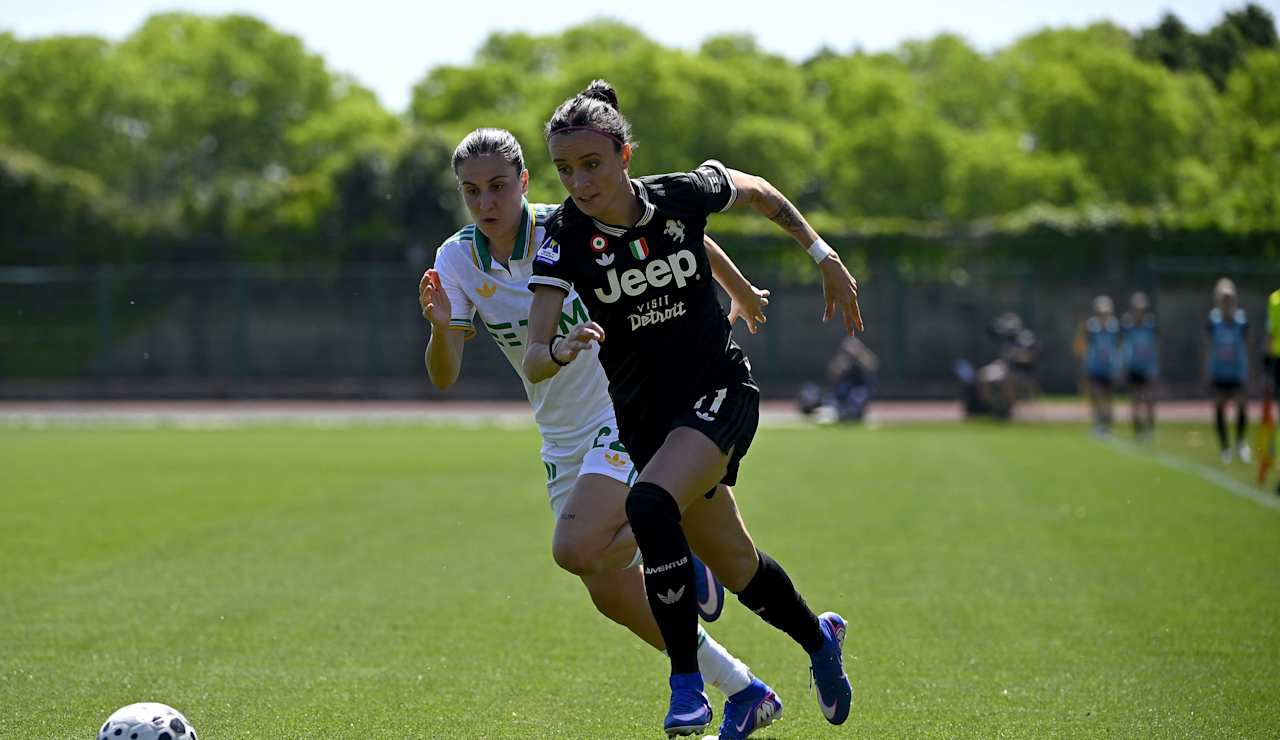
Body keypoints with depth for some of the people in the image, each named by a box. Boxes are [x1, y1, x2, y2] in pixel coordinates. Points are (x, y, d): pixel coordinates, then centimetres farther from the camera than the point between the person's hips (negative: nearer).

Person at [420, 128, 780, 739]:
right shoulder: (456, 259, -5)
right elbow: (443, 377, -11)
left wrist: (743, 294, 12)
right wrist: (440, 327, -33)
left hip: (627, 411, -6)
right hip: (563, 440, 6)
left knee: (575, 550, -28)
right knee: (609, 592, 7)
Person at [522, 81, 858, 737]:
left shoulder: (683, 195, -14)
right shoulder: (564, 237, -15)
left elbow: (756, 191, 10)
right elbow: (532, 360, -23)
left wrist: (823, 256, 11)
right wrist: (559, 350, -46)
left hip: (721, 390, -3)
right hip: (645, 416, 3)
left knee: (650, 506, -30)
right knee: (735, 567, 13)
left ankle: (687, 684, -20)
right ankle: (818, 639, 44)